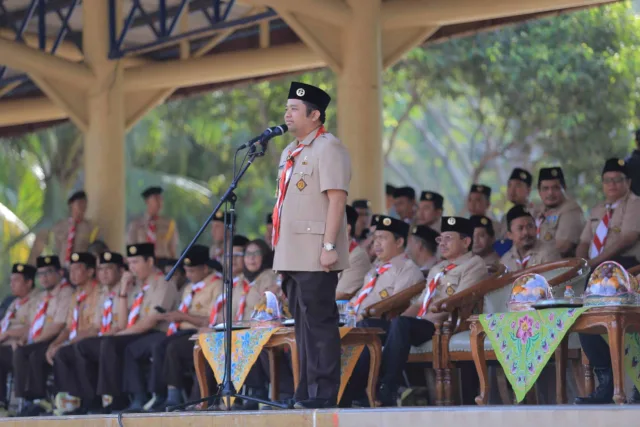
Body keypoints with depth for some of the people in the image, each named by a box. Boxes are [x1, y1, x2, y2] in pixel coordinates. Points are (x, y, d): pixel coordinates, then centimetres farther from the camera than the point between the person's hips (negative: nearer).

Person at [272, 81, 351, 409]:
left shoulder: (328, 148, -8)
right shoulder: (289, 153, 20)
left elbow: (336, 198, -16)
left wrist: (329, 246, -22)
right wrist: (281, 255, 20)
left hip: (315, 257, -9)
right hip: (292, 256, 9)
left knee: (319, 322, -8)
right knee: (303, 324, 11)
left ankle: (323, 394, -6)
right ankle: (306, 391, 16)